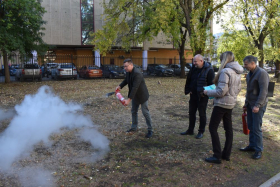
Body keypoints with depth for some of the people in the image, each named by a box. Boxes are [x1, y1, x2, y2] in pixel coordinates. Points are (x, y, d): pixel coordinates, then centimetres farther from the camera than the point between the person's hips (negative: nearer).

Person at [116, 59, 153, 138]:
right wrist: (120, 86, -6)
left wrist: (129, 99, -38)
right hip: (135, 96, 9)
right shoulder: (128, 72, -4)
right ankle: (134, 127, 32)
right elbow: (126, 80, 14)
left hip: (142, 95, -8)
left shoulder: (137, 73, -31)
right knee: (134, 111, 16)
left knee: (145, 112, 1)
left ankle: (150, 130, 14)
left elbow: (135, 87, -35)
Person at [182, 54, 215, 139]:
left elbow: (211, 84, -13)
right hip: (193, 95, 6)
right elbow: (188, 80, 15)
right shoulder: (193, 68, 5)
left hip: (202, 97, -6)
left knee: (202, 114, 6)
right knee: (191, 113, 14)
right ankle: (190, 130, 27)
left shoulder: (209, 70, -13)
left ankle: (201, 132, 19)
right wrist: (188, 90, 6)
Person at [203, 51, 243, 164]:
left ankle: (217, 156, 1)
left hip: (222, 104, -9)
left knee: (213, 128, -1)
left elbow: (221, 91, -22)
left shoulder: (225, 72, -20)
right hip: (231, 104, 9)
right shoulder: (238, 72, 8)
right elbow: (238, 89, 16)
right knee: (228, 129, 14)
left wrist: (208, 92, -9)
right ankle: (226, 154, 24)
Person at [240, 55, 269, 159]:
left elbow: (264, 91, -20)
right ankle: (252, 145, 25)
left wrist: (257, 105, -23)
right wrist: (246, 103, 20)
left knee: (256, 128, -3)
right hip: (250, 104, 8)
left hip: (258, 105, -8)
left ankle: (258, 150, 10)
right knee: (250, 126, 13)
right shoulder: (249, 74, 12)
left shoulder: (262, 73, -15)